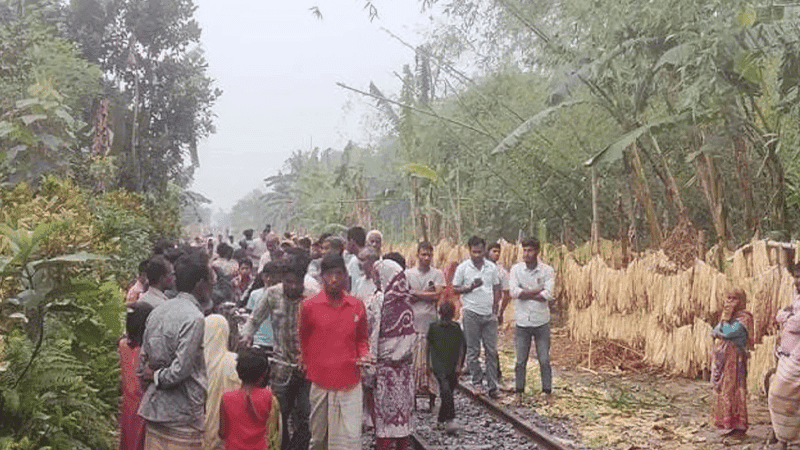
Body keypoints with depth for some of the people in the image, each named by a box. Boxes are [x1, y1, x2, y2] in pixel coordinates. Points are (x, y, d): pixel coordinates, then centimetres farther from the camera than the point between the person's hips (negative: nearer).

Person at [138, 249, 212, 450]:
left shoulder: (157, 312, 7)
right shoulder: (193, 318, -18)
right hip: (182, 415, -8)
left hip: (154, 409, 8)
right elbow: (181, 371, -22)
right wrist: (158, 377, -5)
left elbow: (143, 361, 12)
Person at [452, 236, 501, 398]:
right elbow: (455, 289, 1)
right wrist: (470, 287, -15)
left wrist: (495, 309, 5)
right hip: (471, 313, -3)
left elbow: (496, 288, 14)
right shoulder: (463, 268, -2)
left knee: (491, 350, 4)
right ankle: (477, 382, 14)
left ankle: (492, 387, 9)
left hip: (489, 314, 3)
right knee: (473, 351, 2)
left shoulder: (491, 267, 7)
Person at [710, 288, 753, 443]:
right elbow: (715, 331, 12)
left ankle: (738, 429, -1)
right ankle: (729, 426, 19)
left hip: (734, 358, -9)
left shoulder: (744, 317, -11)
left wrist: (726, 318, -12)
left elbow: (728, 333, -20)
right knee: (723, 390, 11)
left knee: (732, 391, -7)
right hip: (722, 357, 9)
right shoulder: (730, 315, 16)